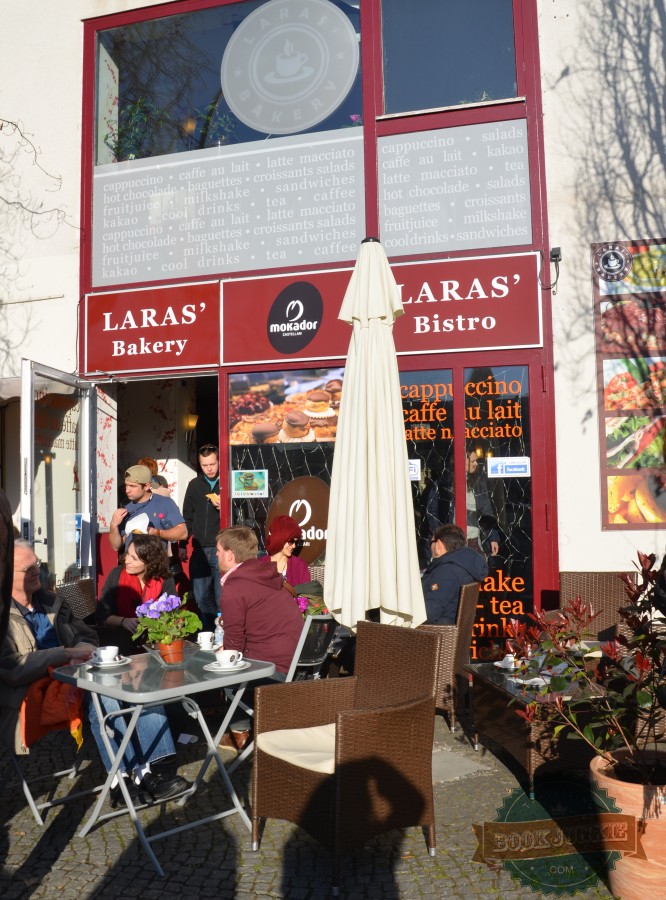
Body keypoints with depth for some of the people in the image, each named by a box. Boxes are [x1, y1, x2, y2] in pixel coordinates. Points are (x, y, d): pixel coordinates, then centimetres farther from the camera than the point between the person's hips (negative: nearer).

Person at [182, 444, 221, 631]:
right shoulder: (195, 485, 11)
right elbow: (187, 518, 15)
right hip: (199, 550, 5)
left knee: (222, 598, -2)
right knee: (201, 597, 10)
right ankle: (208, 632, 22)